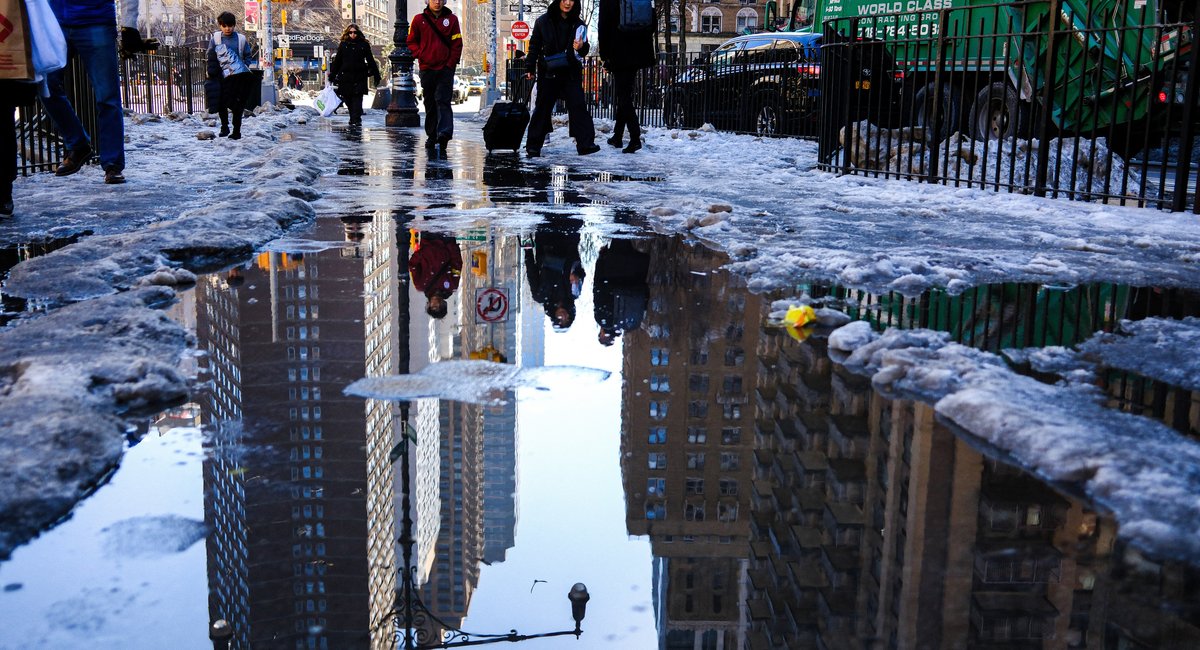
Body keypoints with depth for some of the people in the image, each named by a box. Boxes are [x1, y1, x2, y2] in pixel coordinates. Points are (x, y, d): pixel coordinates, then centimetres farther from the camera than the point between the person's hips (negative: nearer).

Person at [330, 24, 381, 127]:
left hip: (359, 76, -2)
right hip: (345, 76, 2)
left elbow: (370, 61, 9)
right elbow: (337, 61, 12)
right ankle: (354, 118, 18)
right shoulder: (343, 45, 9)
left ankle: (356, 119, -10)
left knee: (357, 98, -9)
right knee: (348, 99, 5)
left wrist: (376, 75, 7)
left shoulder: (364, 45, 5)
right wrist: (332, 75, 11)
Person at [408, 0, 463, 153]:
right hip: (426, 69, 2)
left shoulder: (452, 19, 4)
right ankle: (432, 136, 15)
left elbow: (457, 44, 3)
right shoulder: (419, 19, 5)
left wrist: (451, 63, -6)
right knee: (430, 104, 8)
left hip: (446, 69, -2)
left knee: (443, 101, -14)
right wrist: (421, 56, -4)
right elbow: (411, 42, 10)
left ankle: (444, 132, -24)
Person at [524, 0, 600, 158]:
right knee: (542, 107, 4)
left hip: (571, 72, 1)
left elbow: (584, 51, 7)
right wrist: (530, 68, 5)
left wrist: (581, 47, -17)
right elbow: (534, 46, 7)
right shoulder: (543, 21, 0)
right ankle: (533, 146, 12)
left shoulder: (578, 24, 2)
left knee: (577, 105, -10)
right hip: (548, 72, -1)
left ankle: (585, 144, -13)